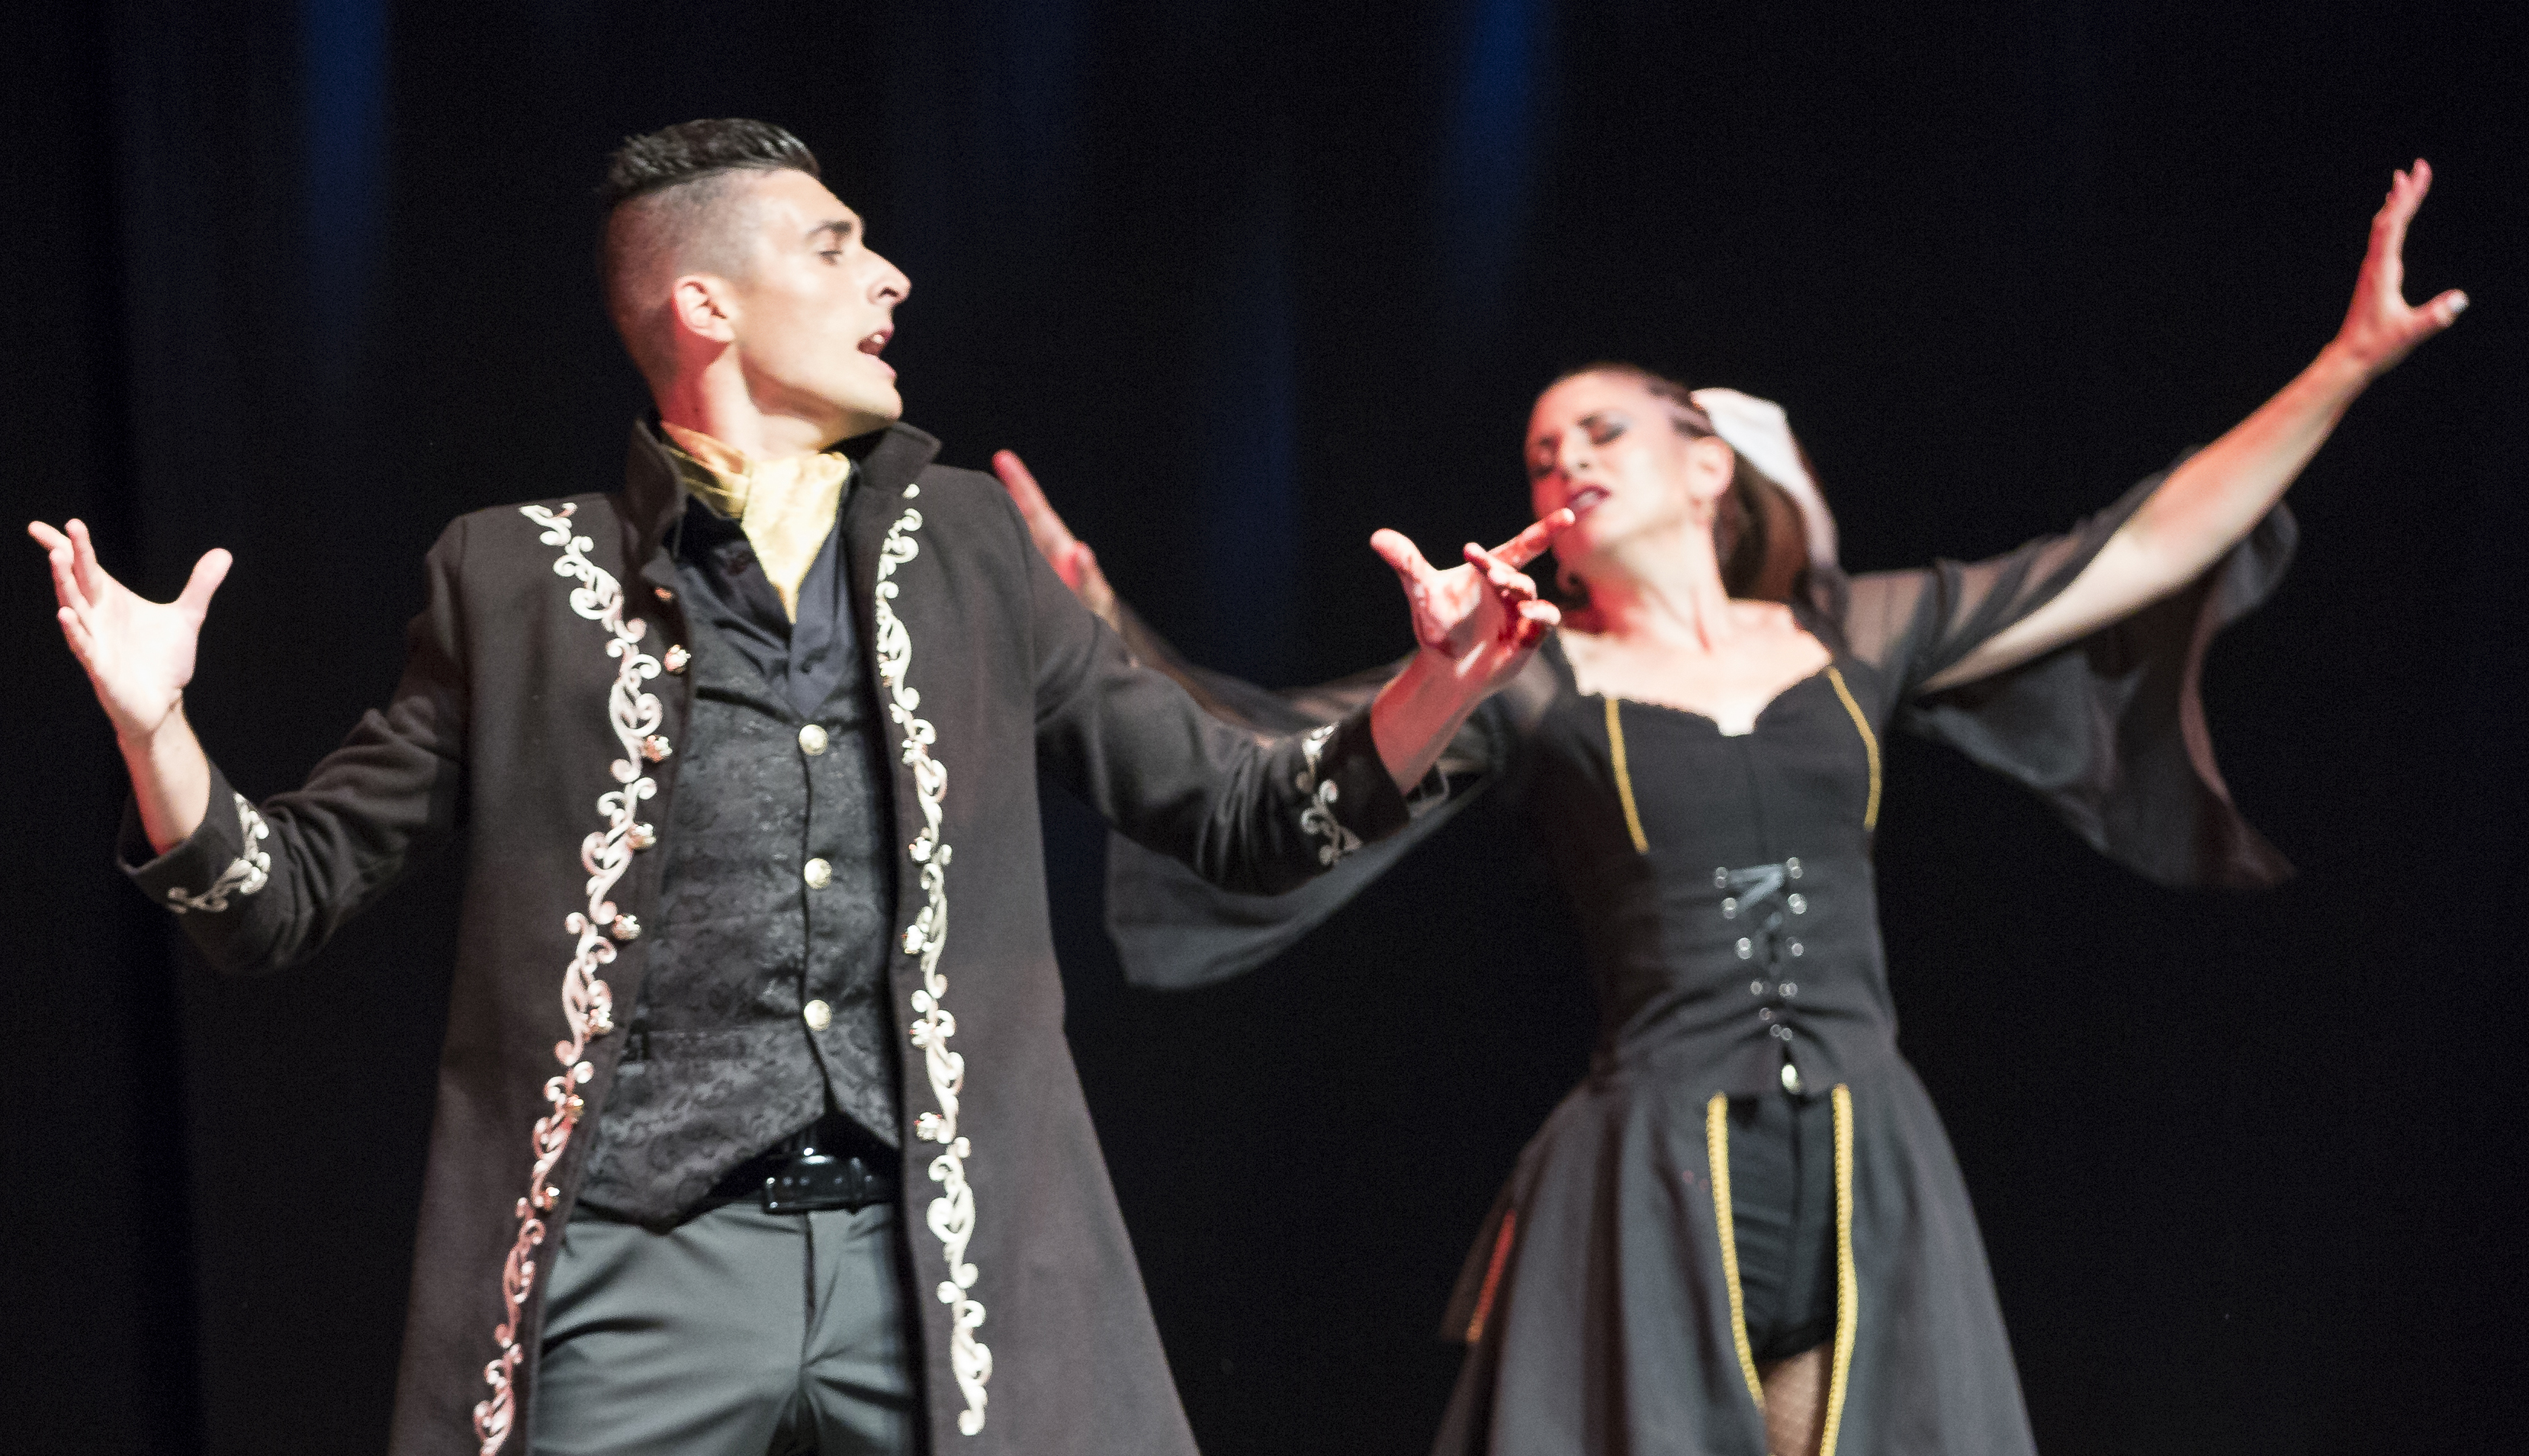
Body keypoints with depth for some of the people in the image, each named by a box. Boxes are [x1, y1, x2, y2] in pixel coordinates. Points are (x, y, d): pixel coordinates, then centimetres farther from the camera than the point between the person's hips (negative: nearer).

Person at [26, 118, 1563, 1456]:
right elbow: (284, 898, 10)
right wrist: (155, 730, -9)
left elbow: (1242, 815, 18)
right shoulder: (522, 578, 9)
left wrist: (1438, 686, 1)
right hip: (637, 1273, -2)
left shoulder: (965, 548, 16)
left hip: (944, 1267, 2)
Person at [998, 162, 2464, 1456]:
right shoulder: (1532, 687, 7)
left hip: (1870, 1189, 2)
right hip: (1656, 1194, -2)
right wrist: (1103, 629, -12)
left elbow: (2140, 551, 15)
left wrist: (2347, 362, 13)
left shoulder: (1852, 641, 12)